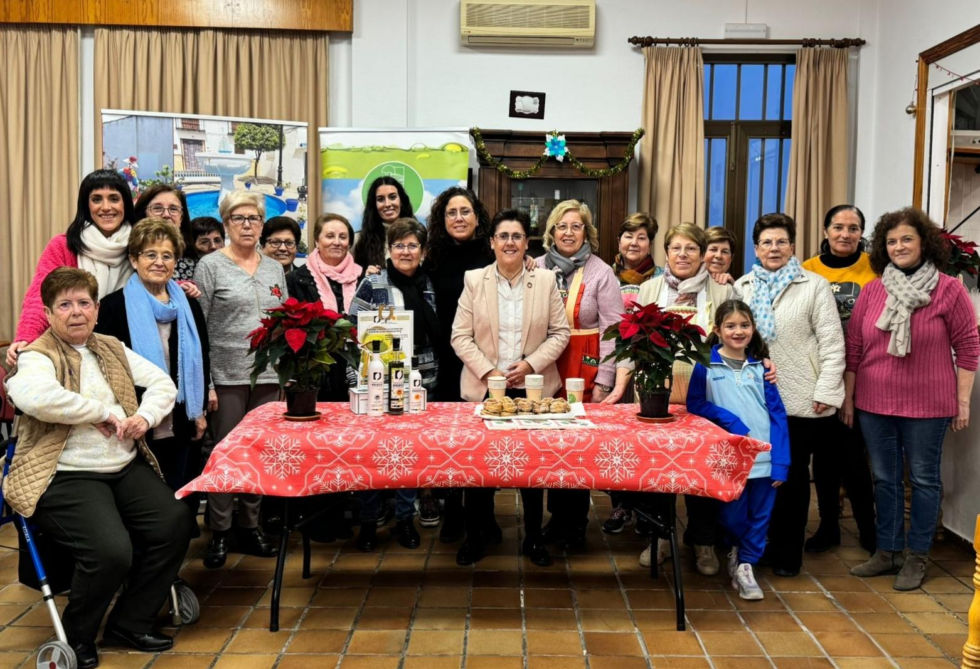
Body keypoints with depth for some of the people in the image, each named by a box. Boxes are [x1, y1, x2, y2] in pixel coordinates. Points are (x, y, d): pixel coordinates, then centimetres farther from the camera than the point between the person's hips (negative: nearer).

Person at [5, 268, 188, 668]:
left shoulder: (111, 349, 17)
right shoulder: (37, 357, -5)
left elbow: (163, 383, 18)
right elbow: (34, 396, -28)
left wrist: (145, 416, -3)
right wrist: (101, 412, -19)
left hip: (126, 467, 7)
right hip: (66, 477, -7)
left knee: (176, 524, -14)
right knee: (112, 551, -27)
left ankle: (130, 624, 8)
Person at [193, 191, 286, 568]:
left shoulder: (274, 268, 12)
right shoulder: (210, 266, -2)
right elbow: (197, 328, -5)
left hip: (269, 377, 4)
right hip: (227, 377, -4)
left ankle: (250, 527, 21)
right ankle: (220, 533, 13)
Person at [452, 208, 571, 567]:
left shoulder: (546, 280, 2)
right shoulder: (474, 280, 1)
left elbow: (560, 332, 2)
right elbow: (461, 336, -1)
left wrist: (531, 364, -11)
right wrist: (487, 371, -11)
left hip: (533, 386, 1)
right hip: (484, 386, 0)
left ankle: (533, 537, 22)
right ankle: (475, 535, 19)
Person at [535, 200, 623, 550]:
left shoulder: (601, 273, -2)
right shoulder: (537, 268, 6)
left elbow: (611, 330, -4)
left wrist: (604, 380, -9)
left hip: (584, 368, -2)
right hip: (543, 367, 3)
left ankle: (575, 522, 18)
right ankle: (557, 515, 24)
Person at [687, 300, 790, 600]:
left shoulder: (760, 365, 7)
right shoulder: (706, 363, 0)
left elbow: (777, 414, 5)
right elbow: (694, 404, 0)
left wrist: (781, 462, -3)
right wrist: (729, 420, -14)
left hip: (764, 455, 3)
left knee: (759, 516, 7)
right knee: (731, 515, 3)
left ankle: (746, 565, 26)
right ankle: (737, 549, 33)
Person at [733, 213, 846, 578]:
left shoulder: (815, 286, 1)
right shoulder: (742, 287, 12)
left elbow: (831, 342, -4)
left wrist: (826, 391, -12)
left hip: (799, 399, -3)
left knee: (792, 475, 7)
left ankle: (787, 553, 18)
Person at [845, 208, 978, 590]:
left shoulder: (949, 290, -6)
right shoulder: (871, 291, 3)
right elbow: (854, 348, 7)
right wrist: (847, 397, 8)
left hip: (927, 404, -3)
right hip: (874, 403, 3)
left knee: (924, 479, 8)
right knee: (884, 479, 12)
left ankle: (917, 557, 20)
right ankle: (888, 551, 25)